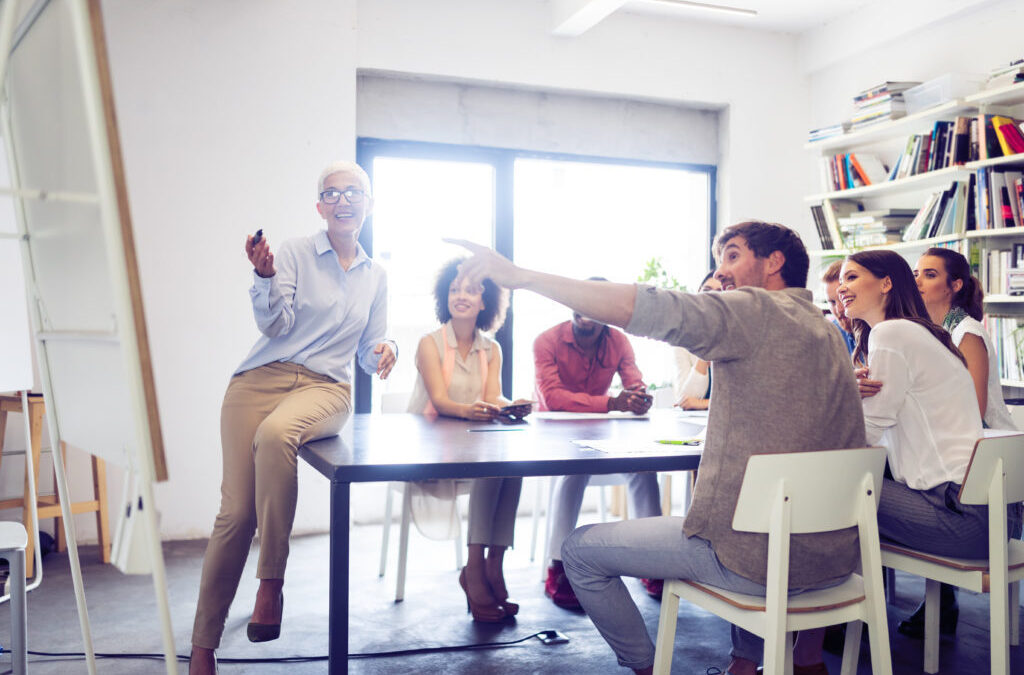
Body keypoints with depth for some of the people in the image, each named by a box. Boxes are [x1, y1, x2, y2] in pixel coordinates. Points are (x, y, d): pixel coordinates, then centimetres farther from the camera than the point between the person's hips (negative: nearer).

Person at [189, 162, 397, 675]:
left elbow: (368, 353, 22)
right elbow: (273, 324, -3)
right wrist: (265, 275, -19)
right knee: (236, 511, -12)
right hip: (263, 378, 0)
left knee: (275, 434, -38)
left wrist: (385, 352, -1)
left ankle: (271, 583, -25)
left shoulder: (375, 276, 17)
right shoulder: (296, 251, 7)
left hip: (326, 388, 1)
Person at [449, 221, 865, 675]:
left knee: (580, 550, 5)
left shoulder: (760, 312, -11)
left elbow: (650, 310, -24)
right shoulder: (825, 331, 15)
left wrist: (521, 276, -23)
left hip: (758, 559, -8)